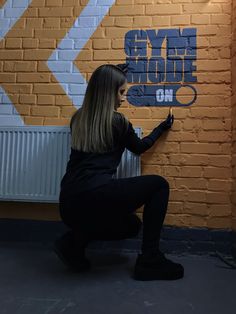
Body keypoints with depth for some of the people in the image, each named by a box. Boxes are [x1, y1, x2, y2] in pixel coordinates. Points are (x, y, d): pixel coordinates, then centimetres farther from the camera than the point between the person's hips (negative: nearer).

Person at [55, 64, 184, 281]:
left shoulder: (78, 119, 14)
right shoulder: (117, 121, -2)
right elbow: (139, 147, 16)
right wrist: (161, 128, 33)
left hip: (69, 204, 8)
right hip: (94, 197, -8)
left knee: (132, 225, 29)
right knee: (159, 185, 7)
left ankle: (75, 241, 10)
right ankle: (150, 260, 6)